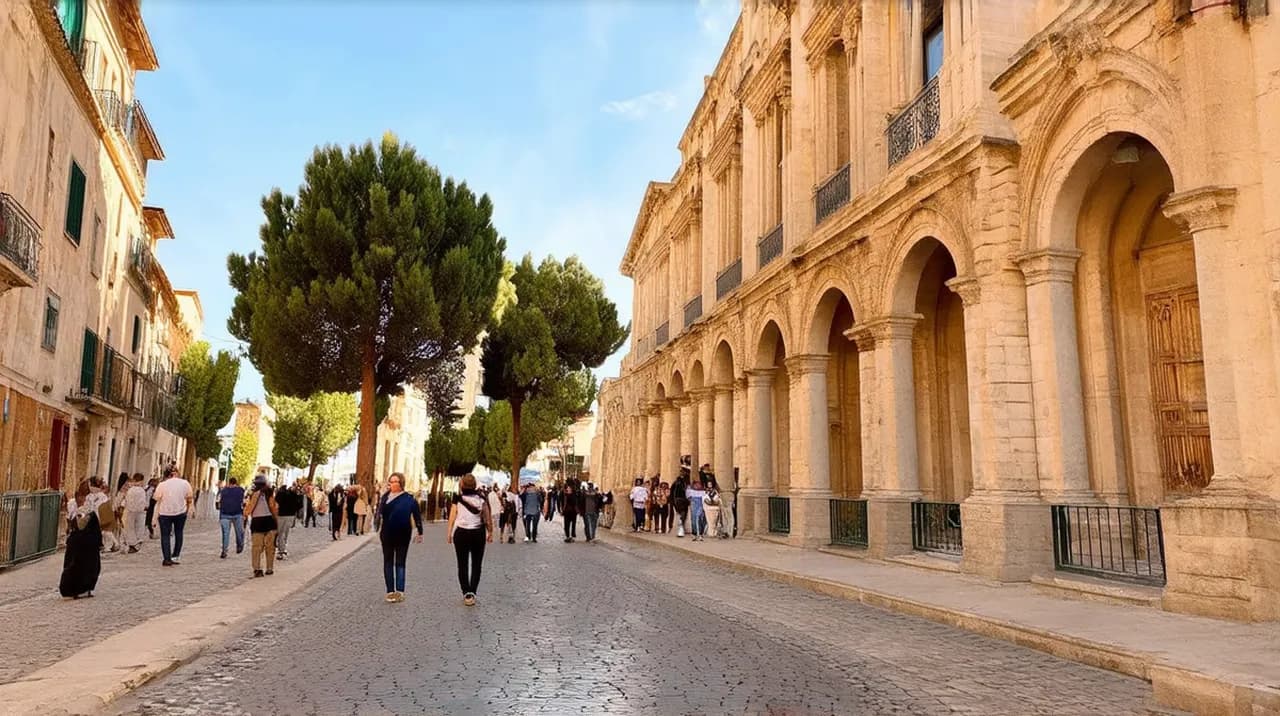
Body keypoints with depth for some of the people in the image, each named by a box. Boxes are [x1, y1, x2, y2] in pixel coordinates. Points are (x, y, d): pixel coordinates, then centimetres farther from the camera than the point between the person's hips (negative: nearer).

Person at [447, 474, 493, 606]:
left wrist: (449, 534, 3)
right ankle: (472, 592, -4)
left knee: (462, 565, 9)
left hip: (461, 533, -1)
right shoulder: (481, 499, -2)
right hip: (478, 533, 1)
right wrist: (490, 532, 9)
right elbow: (488, 517, 0)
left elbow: (452, 518, -5)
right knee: (476, 564, 10)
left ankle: (466, 594, 2)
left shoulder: (458, 499, -6)